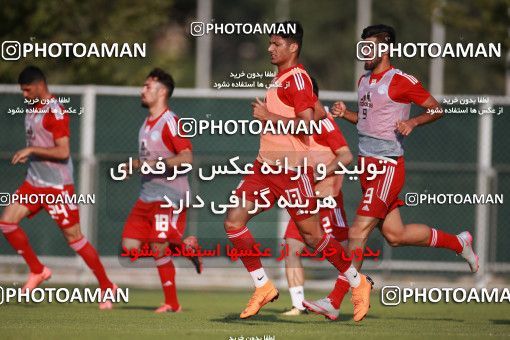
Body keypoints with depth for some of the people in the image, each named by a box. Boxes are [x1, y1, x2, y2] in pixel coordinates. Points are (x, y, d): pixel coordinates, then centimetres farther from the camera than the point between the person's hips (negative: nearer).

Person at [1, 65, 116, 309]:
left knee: (74, 237, -4)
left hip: (57, 186, -9)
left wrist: (31, 150, -24)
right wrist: (25, 156, 8)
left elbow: (62, 152, -23)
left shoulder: (55, 112, -16)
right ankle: (37, 271, 9)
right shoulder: (31, 109, 11)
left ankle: (106, 286, 7)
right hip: (34, 183, 9)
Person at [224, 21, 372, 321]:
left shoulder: (297, 77, -12)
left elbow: (307, 123, -21)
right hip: (266, 165, 9)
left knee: (312, 235, -2)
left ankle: (358, 283, 17)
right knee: (234, 221, -5)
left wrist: (268, 116, -17)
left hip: (292, 169, -9)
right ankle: (263, 287, 2)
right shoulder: (280, 79, 17)